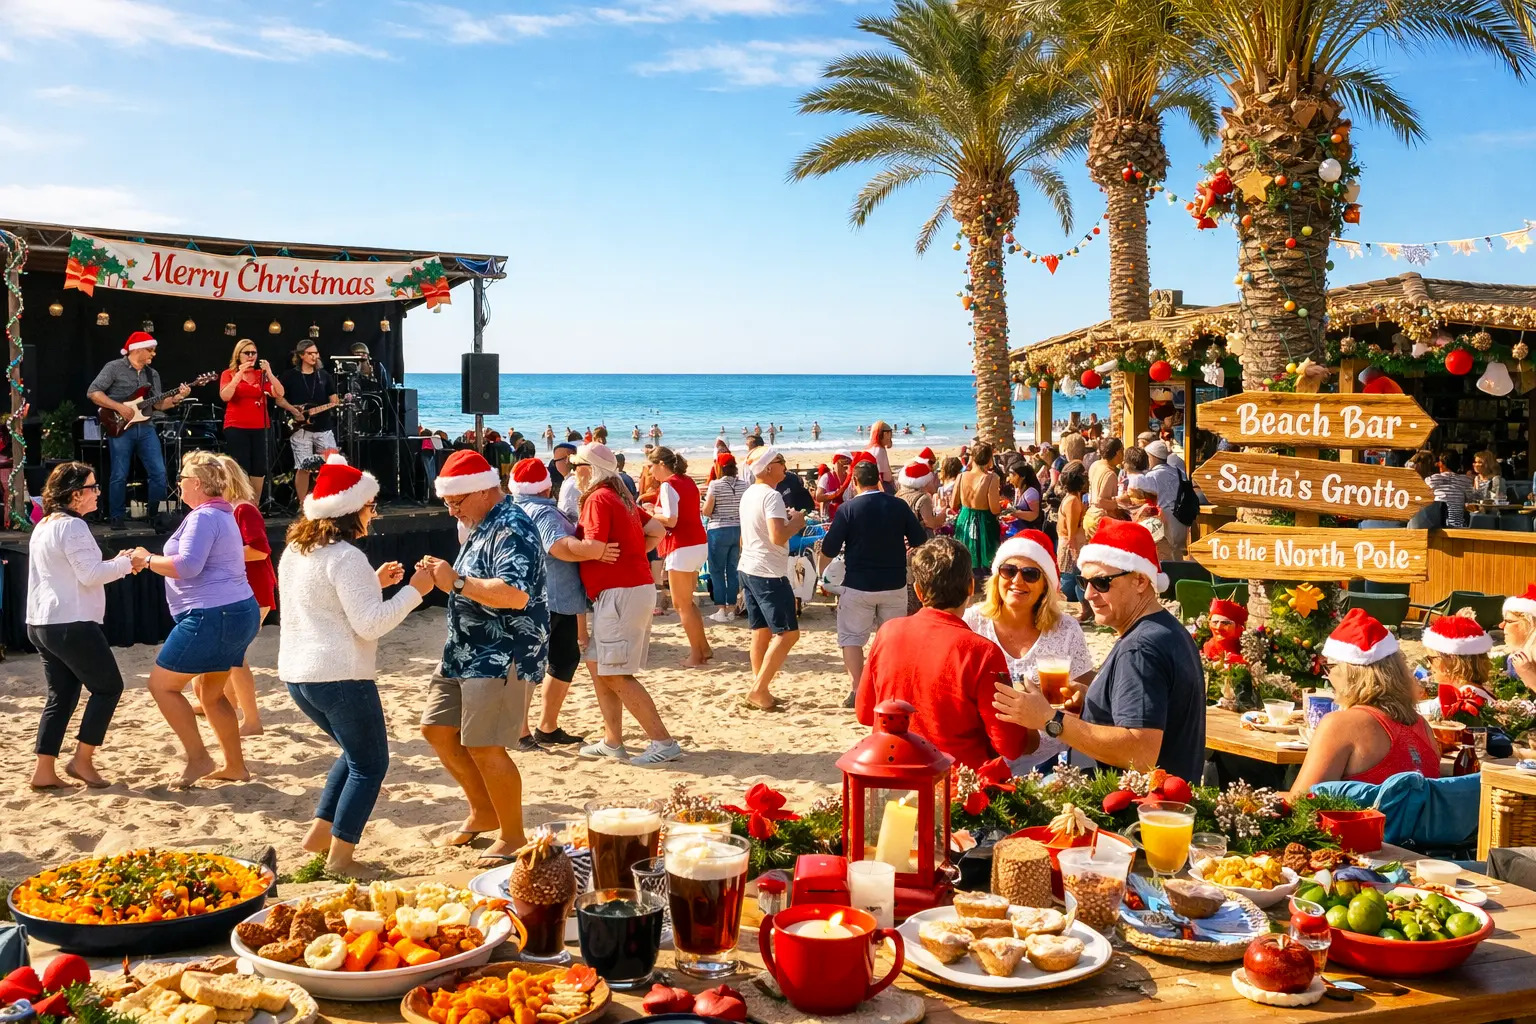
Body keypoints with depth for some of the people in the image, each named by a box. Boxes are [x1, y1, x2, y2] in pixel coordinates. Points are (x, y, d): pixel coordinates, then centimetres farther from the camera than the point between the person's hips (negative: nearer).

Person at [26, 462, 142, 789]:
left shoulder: (43, 526, 17)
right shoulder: (72, 526, -14)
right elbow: (90, 575, -18)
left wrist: (115, 563, 14)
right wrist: (126, 564, -5)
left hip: (42, 624, 9)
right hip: (72, 624, -9)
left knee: (61, 695, 12)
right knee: (108, 686, 3)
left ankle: (44, 771, 9)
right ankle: (82, 760, 3)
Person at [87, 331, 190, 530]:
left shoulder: (153, 374, 14)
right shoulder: (114, 368, -4)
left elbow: (159, 404, 10)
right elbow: (92, 392, -10)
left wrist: (177, 397, -7)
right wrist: (119, 407, -17)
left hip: (145, 427, 5)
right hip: (120, 426, -5)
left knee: (159, 472, -1)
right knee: (120, 475, -2)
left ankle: (154, 514, 13)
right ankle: (117, 518, 9)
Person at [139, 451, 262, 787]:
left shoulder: (204, 516, -14)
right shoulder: (222, 514, 19)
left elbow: (187, 566, -24)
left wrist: (148, 559, -10)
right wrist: (151, 560, 18)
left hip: (211, 617, -11)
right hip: (240, 613, 11)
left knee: (162, 684, 0)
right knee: (211, 693, 19)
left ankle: (198, 759, 1)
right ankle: (234, 765, 21)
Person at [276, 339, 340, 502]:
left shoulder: (324, 375, 11)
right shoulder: (290, 376, 2)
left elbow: (333, 400, 11)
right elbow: (279, 398, 2)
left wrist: (341, 402, -11)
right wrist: (292, 410, -13)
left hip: (324, 428, 3)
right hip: (301, 429, -3)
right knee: (303, 468, -5)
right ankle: (303, 505, 5)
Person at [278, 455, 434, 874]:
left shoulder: (296, 551, 11)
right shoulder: (345, 557, -17)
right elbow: (371, 624, -19)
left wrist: (373, 583, 17)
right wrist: (413, 591, -13)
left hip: (298, 674, 9)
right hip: (340, 677, -9)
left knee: (356, 752, 26)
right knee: (370, 764, 6)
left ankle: (319, 833, 22)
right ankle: (339, 859, 5)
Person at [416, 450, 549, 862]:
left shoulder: (512, 530, -19)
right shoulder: (480, 527, 14)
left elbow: (515, 594, -32)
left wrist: (457, 582, -25)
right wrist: (442, 575, 7)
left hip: (501, 658, -11)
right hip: (464, 653, 11)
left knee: (483, 747, -8)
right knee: (438, 729, 15)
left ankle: (513, 836, 9)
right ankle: (483, 812, 30)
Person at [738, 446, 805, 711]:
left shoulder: (749, 494, 13)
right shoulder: (772, 496, -17)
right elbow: (778, 536, -27)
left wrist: (788, 520, 16)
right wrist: (795, 523, -9)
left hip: (748, 568, 10)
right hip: (768, 572, -10)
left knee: (761, 632, 13)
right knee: (788, 633, -6)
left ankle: (760, 692, 15)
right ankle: (759, 689, -9)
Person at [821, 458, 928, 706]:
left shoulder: (848, 508, -10)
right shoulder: (899, 506, -3)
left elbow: (829, 550, -8)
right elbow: (920, 540, 5)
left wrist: (821, 572, 11)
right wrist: (905, 546, 26)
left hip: (858, 586, -3)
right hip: (894, 584, 3)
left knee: (851, 638, 7)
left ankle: (857, 691, -2)